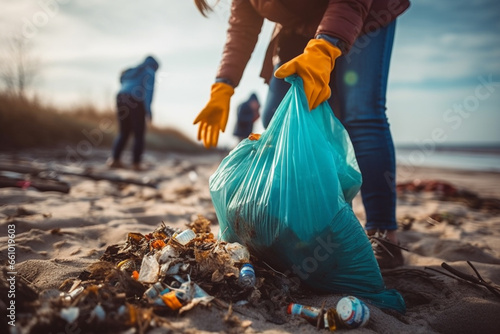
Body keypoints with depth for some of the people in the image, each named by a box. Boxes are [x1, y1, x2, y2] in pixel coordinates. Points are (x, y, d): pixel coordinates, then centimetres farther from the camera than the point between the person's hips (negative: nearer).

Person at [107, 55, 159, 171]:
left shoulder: (130, 71, 29)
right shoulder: (149, 72, 8)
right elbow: (148, 91, -6)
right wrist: (148, 109, -8)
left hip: (121, 99, 6)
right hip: (136, 102, -6)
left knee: (124, 132, 15)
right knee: (139, 134, 4)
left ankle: (115, 159, 3)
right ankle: (136, 163, -2)